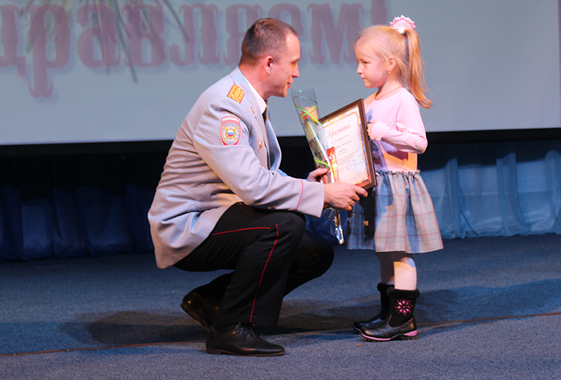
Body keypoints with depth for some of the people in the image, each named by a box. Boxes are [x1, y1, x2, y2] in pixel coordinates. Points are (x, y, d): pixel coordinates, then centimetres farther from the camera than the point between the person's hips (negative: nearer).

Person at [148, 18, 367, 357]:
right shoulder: (222, 106, -23)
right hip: (185, 230, -10)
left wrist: (305, 184, -1)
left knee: (317, 252, 2)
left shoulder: (249, 102, 11)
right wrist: (323, 195, -26)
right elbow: (252, 186, -33)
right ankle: (229, 329, -18)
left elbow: (262, 177, 17)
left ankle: (210, 300, 11)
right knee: (284, 224, -31)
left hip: (213, 218, 10)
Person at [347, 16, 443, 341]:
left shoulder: (403, 100, -12)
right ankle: (389, 314, 21)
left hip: (397, 184, -9)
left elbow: (419, 142, -20)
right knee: (385, 253, 13)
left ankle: (404, 320, -3)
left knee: (400, 253, -6)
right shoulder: (371, 102, 14)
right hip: (376, 185, 9)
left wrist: (386, 132, -27)